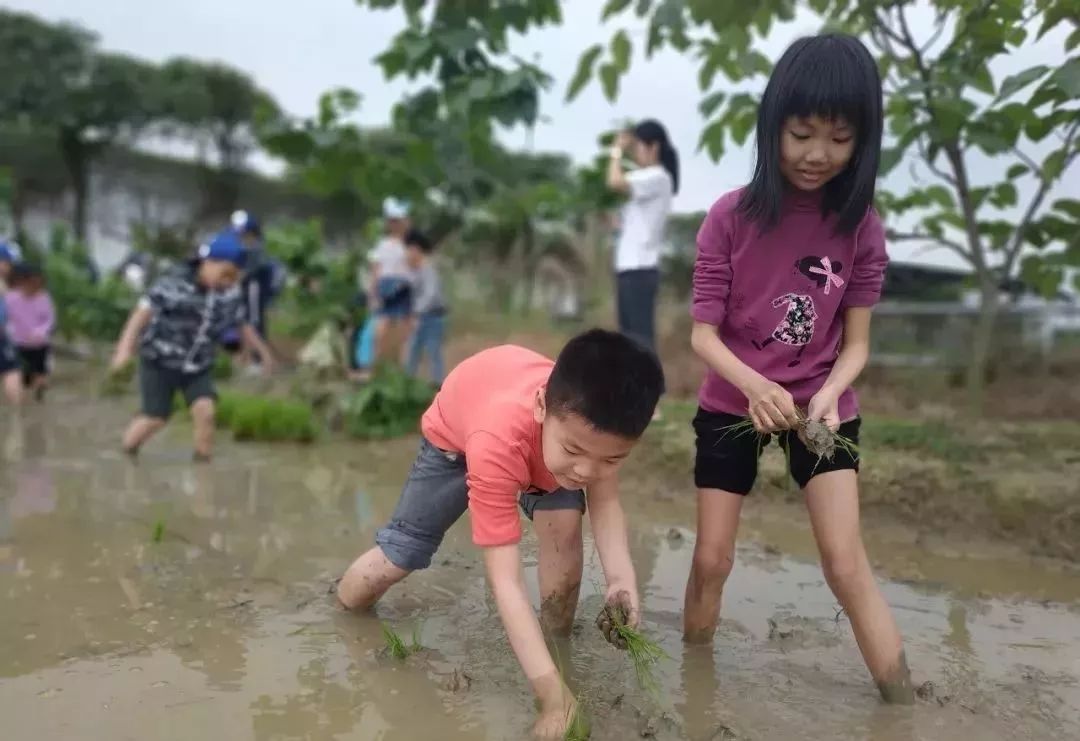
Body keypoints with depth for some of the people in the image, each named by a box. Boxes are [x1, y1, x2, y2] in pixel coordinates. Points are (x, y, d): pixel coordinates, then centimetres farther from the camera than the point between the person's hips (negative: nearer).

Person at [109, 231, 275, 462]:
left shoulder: (230, 294, -6)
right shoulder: (174, 283, -21)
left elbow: (243, 325, 8)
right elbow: (143, 312, -23)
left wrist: (263, 351, 10)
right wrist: (126, 347, -30)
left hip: (198, 368, 4)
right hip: (160, 362, -3)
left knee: (205, 410, -16)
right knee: (155, 418, 1)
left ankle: (203, 460, 1)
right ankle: (125, 455, 29)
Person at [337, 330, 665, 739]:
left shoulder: (599, 418, -36)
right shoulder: (498, 442, -50)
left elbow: (605, 500, -22)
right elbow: (505, 581, -49)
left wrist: (621, 576, -41)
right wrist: (552, 693, -53)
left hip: (539, 435, 3)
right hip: (457, 432, -3)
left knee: (565, 524, -24)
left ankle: (559, 635, 0)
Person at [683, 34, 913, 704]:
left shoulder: (860, 226, -8)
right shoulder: (731, 217, -12)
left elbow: (856, 343, -6)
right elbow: (704, 333, -13)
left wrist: (829, 394, -26)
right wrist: (754, 385, -32)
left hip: (822, 406, 0)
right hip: (732, 406, 0)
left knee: (846, 563, -6)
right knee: (712, 560, 7)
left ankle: (905, 705, 8)